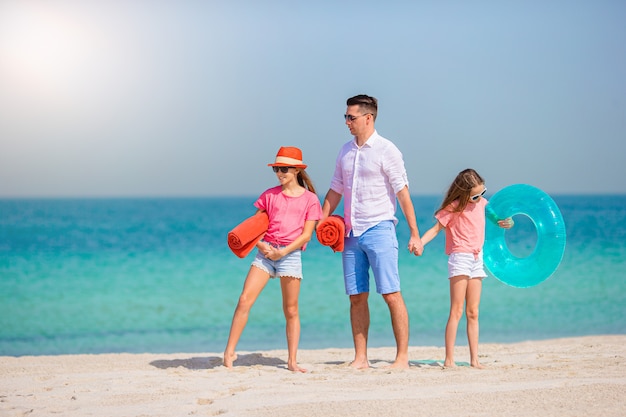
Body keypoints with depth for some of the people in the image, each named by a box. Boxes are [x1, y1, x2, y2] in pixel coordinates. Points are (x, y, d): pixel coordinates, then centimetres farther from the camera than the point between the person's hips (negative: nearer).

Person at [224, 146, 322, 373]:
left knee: (291, 310, 2)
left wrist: (283, 252, -13)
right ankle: (229, 352, -6)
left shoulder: (309, 199, 4)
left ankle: (292, 361, 10)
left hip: (291, 254, -2)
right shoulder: (269, 195, 12)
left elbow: (306, 234, -3)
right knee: (244, 300, -10)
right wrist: (261, 245, -7)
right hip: (265, 252, 2)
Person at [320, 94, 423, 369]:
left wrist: (414, 234, -9)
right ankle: (360, 358, 10)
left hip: (379, 230, -6)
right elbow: (335, 191, 20)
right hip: (351, 233, 6)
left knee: (391, 294, -8)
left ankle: (402, 357, -5)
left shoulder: (386, 150, -5)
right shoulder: (345, 151, 13)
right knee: (357, 297, 5)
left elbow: (402, 193, -6)